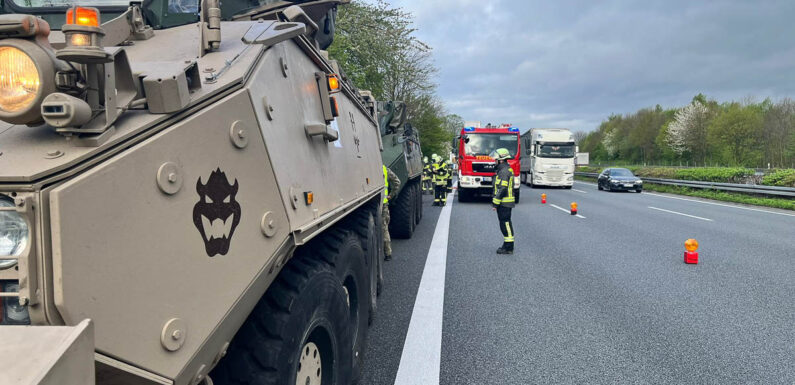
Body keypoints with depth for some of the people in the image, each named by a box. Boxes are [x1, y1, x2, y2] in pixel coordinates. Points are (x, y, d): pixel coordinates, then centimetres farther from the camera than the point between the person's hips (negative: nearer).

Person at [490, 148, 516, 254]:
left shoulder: (504, 171, -17)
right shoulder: (507, 169, 18)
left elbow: (502, 189, -22)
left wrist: (495, 203, -19)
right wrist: (496, 201, 24)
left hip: (504, 203, -11)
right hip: (506, 203, 11)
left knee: (505, 224, -7)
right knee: (505, 224, 14)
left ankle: (508, 248, -4)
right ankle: (507, 245, 21)